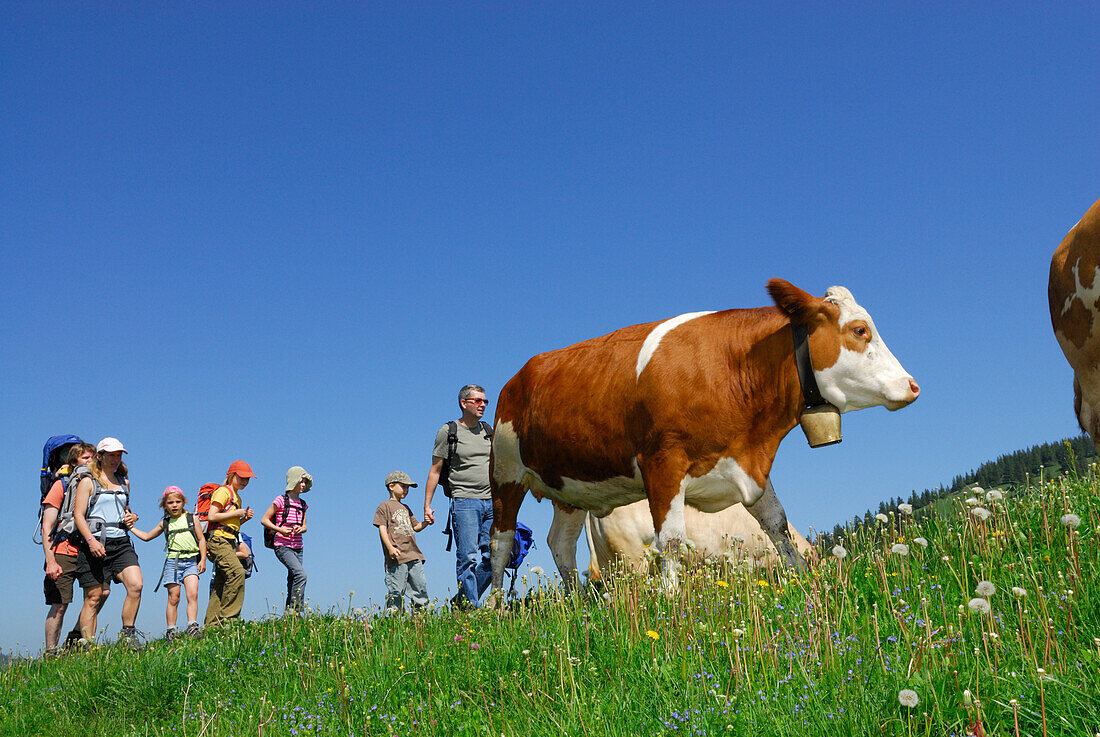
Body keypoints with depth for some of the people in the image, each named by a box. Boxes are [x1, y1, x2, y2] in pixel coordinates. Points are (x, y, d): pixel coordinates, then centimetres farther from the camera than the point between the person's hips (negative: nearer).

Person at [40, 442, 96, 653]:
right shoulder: (61, 485, 1)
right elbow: (47, 528, -5)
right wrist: (50, 561, -15)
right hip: (63, 554, -4)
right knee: (59, 605, -5)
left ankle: (76, 638, 6)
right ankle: (50, 652, 6)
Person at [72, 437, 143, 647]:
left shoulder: (124, 482, 19)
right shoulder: (88, 481, 3)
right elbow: (78, 514, -6)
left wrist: (131, 516, 10)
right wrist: (91, 540, -19)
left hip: (121, 543, 4)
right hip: (95, 543, -4)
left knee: (135, 585, -17)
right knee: (94, 598, -2)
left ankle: (127, 635, -3)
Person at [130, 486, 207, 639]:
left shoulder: (191, 518, 9)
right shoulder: (164, 523, 14)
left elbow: (201, 539, 9)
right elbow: (146, 536, 28)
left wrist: (203, 560, 1)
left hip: (191, 561, -1)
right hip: (173, 562, 1)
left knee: (192, 595, -16)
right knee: (173, 598, 0)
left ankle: (192, 627, -19)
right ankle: (171, 631, 5)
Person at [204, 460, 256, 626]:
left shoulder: (237, 497, 25)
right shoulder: (224, 491, -4)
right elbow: (212, 516, -15)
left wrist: (244, 518, 10)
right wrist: (236, 513, -10)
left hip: (229, 542, 10)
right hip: (218, 539, -10)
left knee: (222, 584, 6)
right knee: (237, 572, -23)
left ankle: (211, 623, 9)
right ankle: (229, 616, -21)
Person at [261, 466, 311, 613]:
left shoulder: (302, 504, 13)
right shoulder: (281, 500, -5)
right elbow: (264, 520, -3)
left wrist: (301, 529, -4)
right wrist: (281, 530, -16)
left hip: (297, 547, 7)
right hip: (283, 546, -7)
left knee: (293, 581, 6)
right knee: (301, 574, -23)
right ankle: (296, 608, -20)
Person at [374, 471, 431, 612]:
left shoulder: (405, 508, 24)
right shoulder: (384, 506, 2)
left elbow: (415, 527, 28)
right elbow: (382, 529, -6)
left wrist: (426, 522, 7)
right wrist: (390, 548, -18)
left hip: (413, 555, 7)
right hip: (397, 557, -7)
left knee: (420, 587, 5)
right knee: (396, 590, -9)